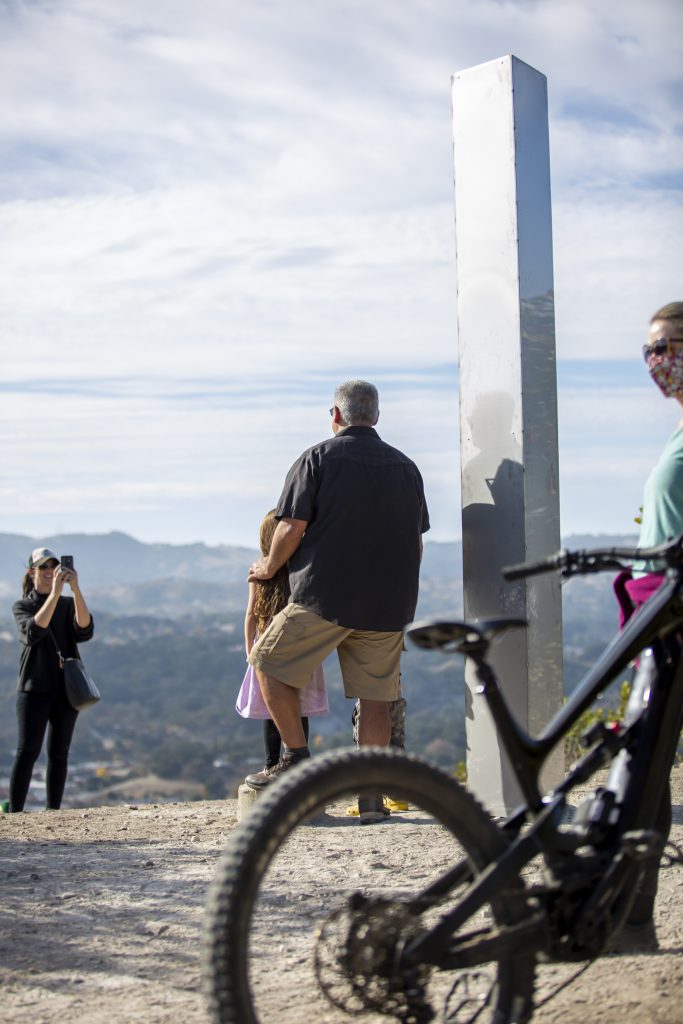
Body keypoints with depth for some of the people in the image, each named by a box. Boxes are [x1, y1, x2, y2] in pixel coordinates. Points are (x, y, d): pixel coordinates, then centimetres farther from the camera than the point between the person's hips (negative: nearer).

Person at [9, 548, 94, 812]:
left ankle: (53, 812, 7)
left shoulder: (69, 604, 11)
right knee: (28, 751, -11)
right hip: (34, 688, -3)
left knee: (59, 754, 4)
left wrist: (76, 589, -21)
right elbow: (33, 632, -18)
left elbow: (85, 631, -10)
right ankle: (14, 812, -12)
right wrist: (54, 593, -25)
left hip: (67, 688, 3)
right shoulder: (21, 606, 4)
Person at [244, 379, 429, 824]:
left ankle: (298, 759, 6)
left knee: (268, 662, 11)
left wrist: (269, 567, 9)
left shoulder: (318, 458, -3)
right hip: (387, 604, 5)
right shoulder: (406, 466, 11)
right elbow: (417, 542, 16)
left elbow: (292, 528, -9)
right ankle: (373, 795, 7)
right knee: (376, 695, 7)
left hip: (325, 595, -5)